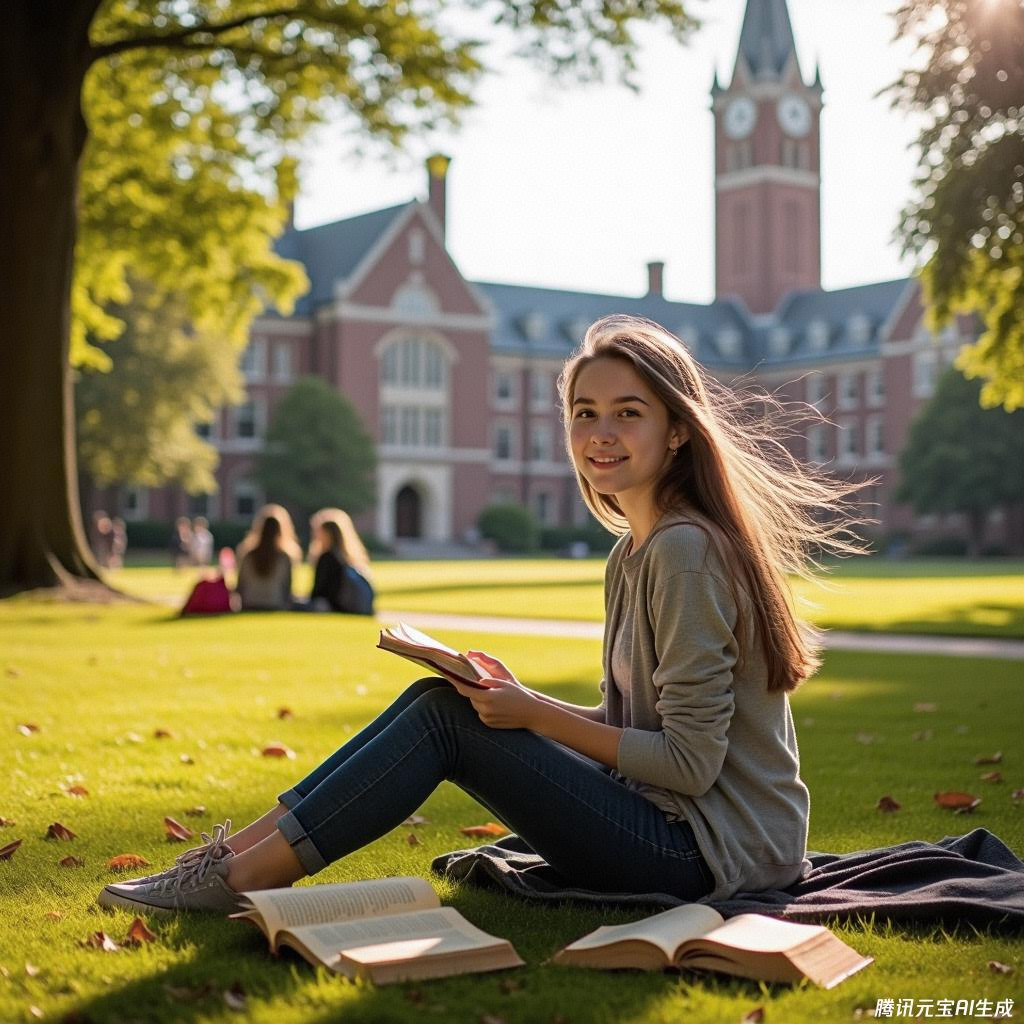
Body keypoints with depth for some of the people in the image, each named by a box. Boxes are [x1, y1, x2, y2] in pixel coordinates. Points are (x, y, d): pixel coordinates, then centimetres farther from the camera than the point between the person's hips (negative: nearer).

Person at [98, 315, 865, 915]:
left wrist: (538, 716, -15)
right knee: (439, 699, 0)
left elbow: (691, 762, -21)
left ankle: (246, 877, -9)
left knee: (447, 719, -13)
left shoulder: (685, 551, -19)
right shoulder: (634, 554, 10)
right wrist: (523, 700, 0)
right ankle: (243, 849, -1)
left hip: (711, 848, -8)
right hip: (671, 825, 8)